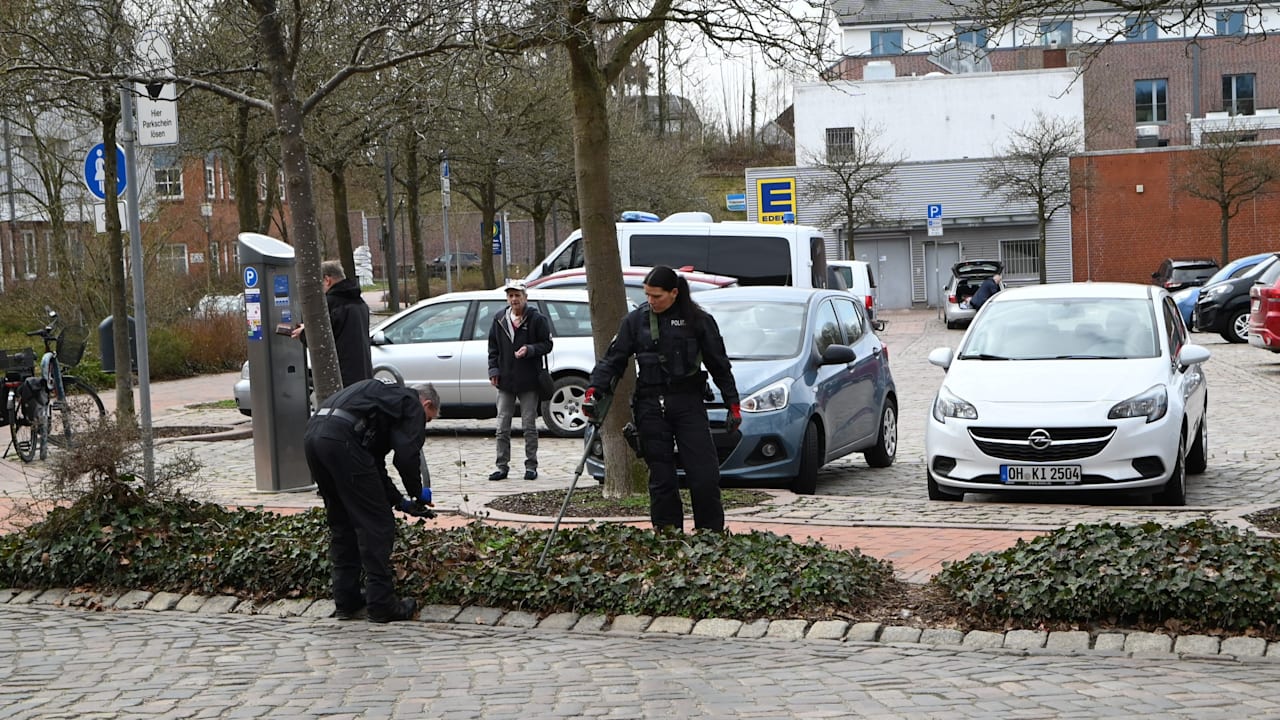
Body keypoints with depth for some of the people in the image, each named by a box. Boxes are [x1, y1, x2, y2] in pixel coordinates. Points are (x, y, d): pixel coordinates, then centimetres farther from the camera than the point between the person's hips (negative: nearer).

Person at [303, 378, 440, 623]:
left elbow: (375, 465, 34)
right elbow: (406, 455, -3)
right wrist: (418, 492, 14)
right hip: (342, 439, -9)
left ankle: (346, 602, 24)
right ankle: (382, 605, 7)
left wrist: (400, 501, 30)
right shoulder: (413, 405, 12)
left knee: (341, 523, 21)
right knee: (376, 524, 2)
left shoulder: (388, 396, 36)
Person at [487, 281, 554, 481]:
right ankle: (502, 466, 10)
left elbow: (547, 344, -2)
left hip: (529, 381, -4)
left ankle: (531, 466, 10)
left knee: (529, 427, 3)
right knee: (502, 427, 4)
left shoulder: (536, 319, -4)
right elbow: (493, 348, 15)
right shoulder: (499, 320, 9)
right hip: (505, 381, 4)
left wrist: (530, 350, -19)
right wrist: (493, 370, 4)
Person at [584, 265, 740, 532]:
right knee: (660, 478, 4)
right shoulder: (636, 320, 7)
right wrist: (594, 389, -8)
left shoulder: (698, 320, 3)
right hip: (650, 405, 2)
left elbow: (719, 365, 8)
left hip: (689, 402, -2)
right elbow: (613, 359, 6)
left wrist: (732, 404, 6)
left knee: (705, 475, -7)